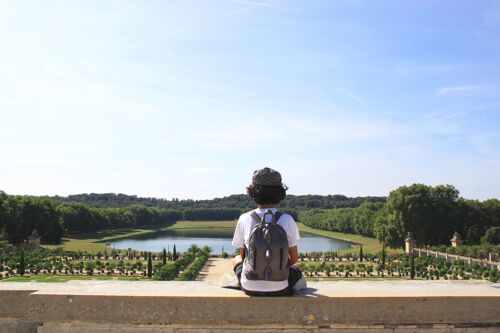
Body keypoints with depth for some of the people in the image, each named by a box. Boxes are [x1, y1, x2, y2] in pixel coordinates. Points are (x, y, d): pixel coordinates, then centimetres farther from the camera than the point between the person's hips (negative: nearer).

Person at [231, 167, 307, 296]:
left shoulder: (244, 219, -8)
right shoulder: (287, 220, -10)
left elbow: (243, 255, 4)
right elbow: (294, 259, -1)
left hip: (250, 288, 0)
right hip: (279, 290, 1)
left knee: (236, 259, 32)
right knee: (295, 267, 34)